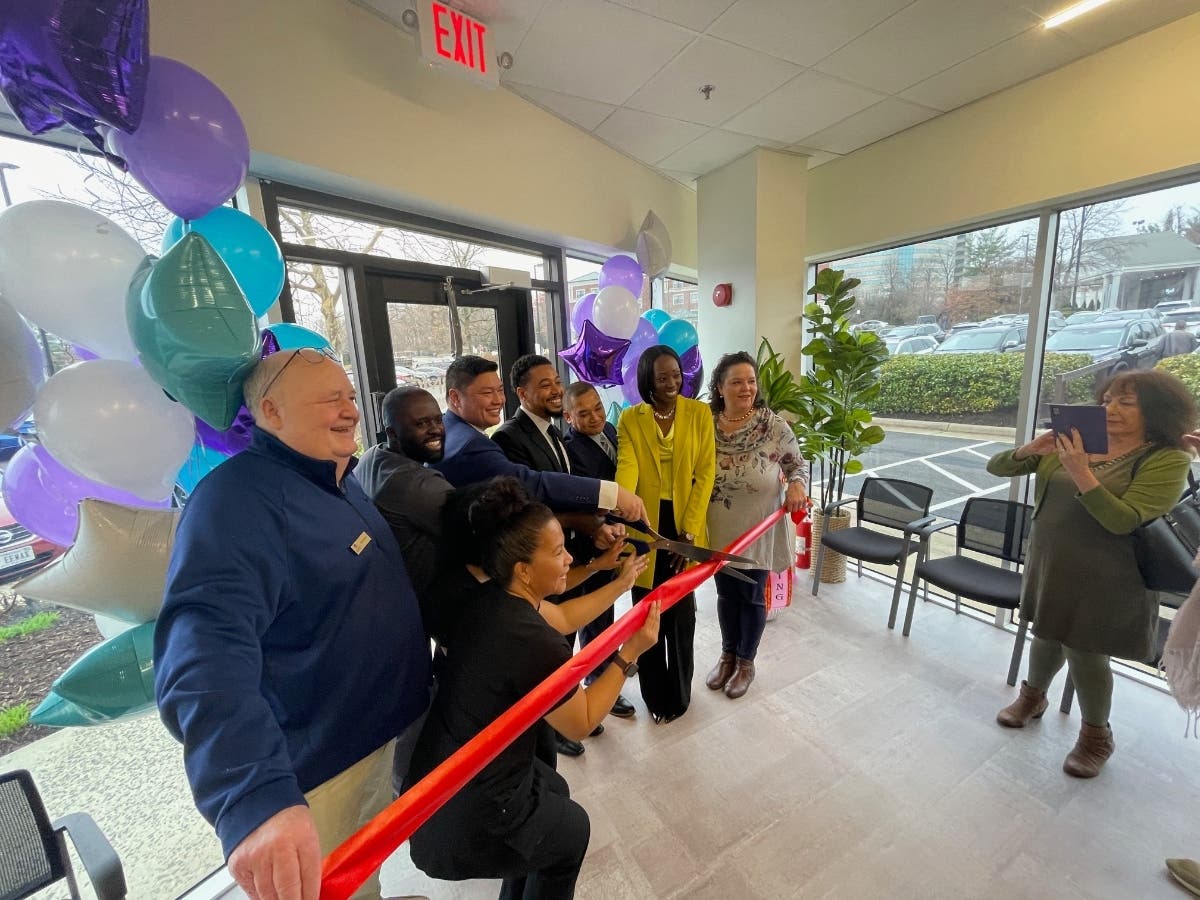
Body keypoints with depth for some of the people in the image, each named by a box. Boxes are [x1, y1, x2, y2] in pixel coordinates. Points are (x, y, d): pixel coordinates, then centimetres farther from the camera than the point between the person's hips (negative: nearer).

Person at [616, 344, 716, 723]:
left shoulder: (700, 413, -2)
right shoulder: (630, 419, -2)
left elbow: (705, 474, -6)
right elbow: (627, 469, -17)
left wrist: (690, 530, -13)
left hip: (684, 526, 0)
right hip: (645, 526, 0)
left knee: (681, 613, 15)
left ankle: (679, 693, 39)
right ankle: (655, 695, 35)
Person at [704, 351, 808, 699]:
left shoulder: (774, 425, -12)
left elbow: (798, 465, -1)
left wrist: (796, 485, -22)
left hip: (759, 530, -2)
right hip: (720, 530, 2)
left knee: (752, 595, 14)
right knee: (726, 593, 17)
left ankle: (746, 662, 36)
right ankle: (728, 655, 40)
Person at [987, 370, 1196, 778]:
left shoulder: (1167, 460, -12)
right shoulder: (1075, 442, 0)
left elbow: (1123, 521, -24)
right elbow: (996, 467, 0)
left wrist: (1081, 473, -32)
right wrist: (1031, 448, -19)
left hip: (1104, 579, -4)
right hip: (1049, 564, 4)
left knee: (1086, 653, 8)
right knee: (1047, 636, 20)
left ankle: (1097, 735, 33)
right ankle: (1032, 697, 43)